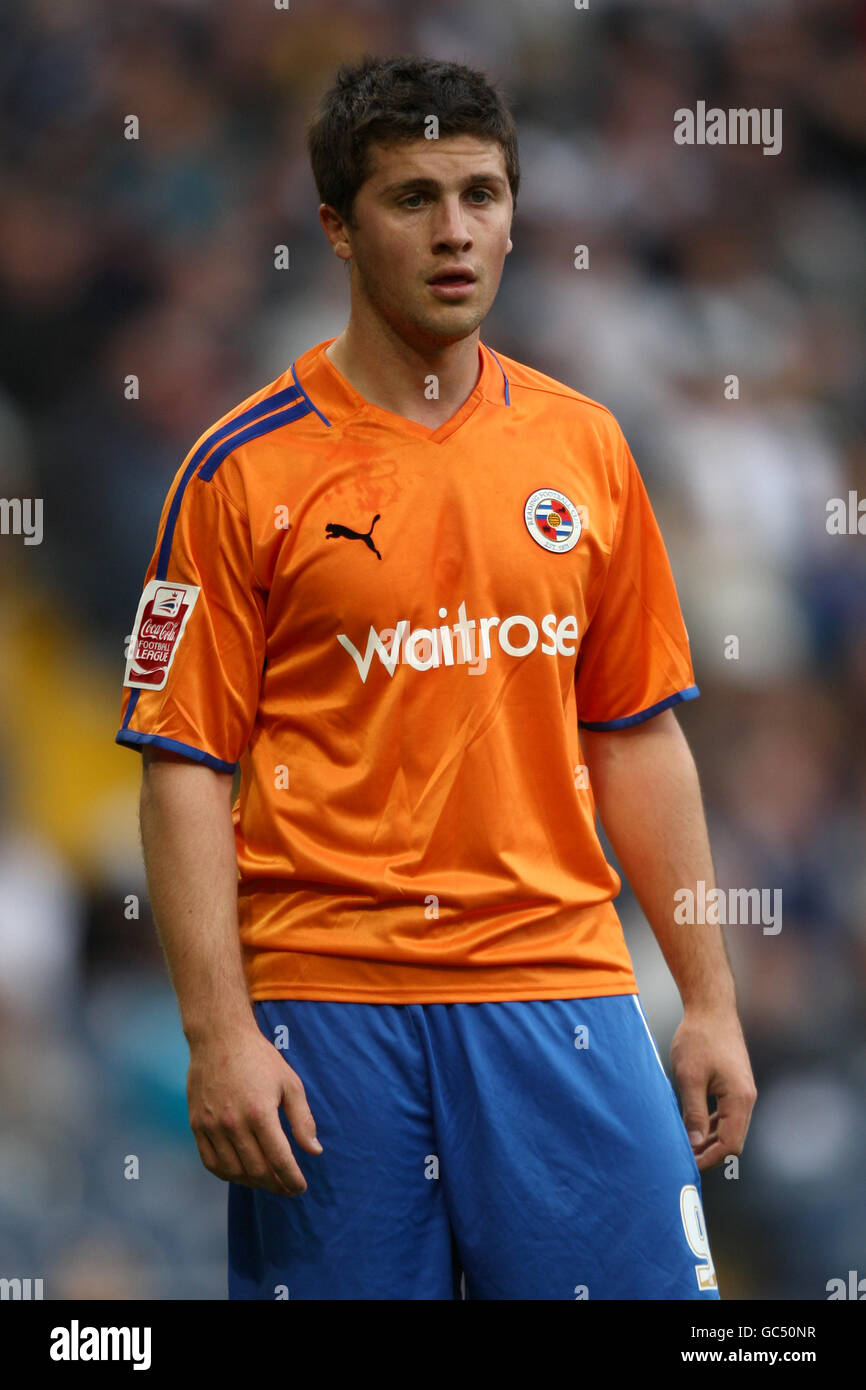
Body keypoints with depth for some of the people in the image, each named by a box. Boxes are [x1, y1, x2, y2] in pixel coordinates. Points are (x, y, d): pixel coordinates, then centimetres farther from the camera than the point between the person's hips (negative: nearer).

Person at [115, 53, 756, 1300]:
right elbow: (186, 768, -4)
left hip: (559, 982, 3)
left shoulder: (584, 447, 10)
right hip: (328, 1000, -3)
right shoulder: (246, 470, -2)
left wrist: (710, 1000, 11)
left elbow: (638, 739, 14)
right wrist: (218, 1035, -12)